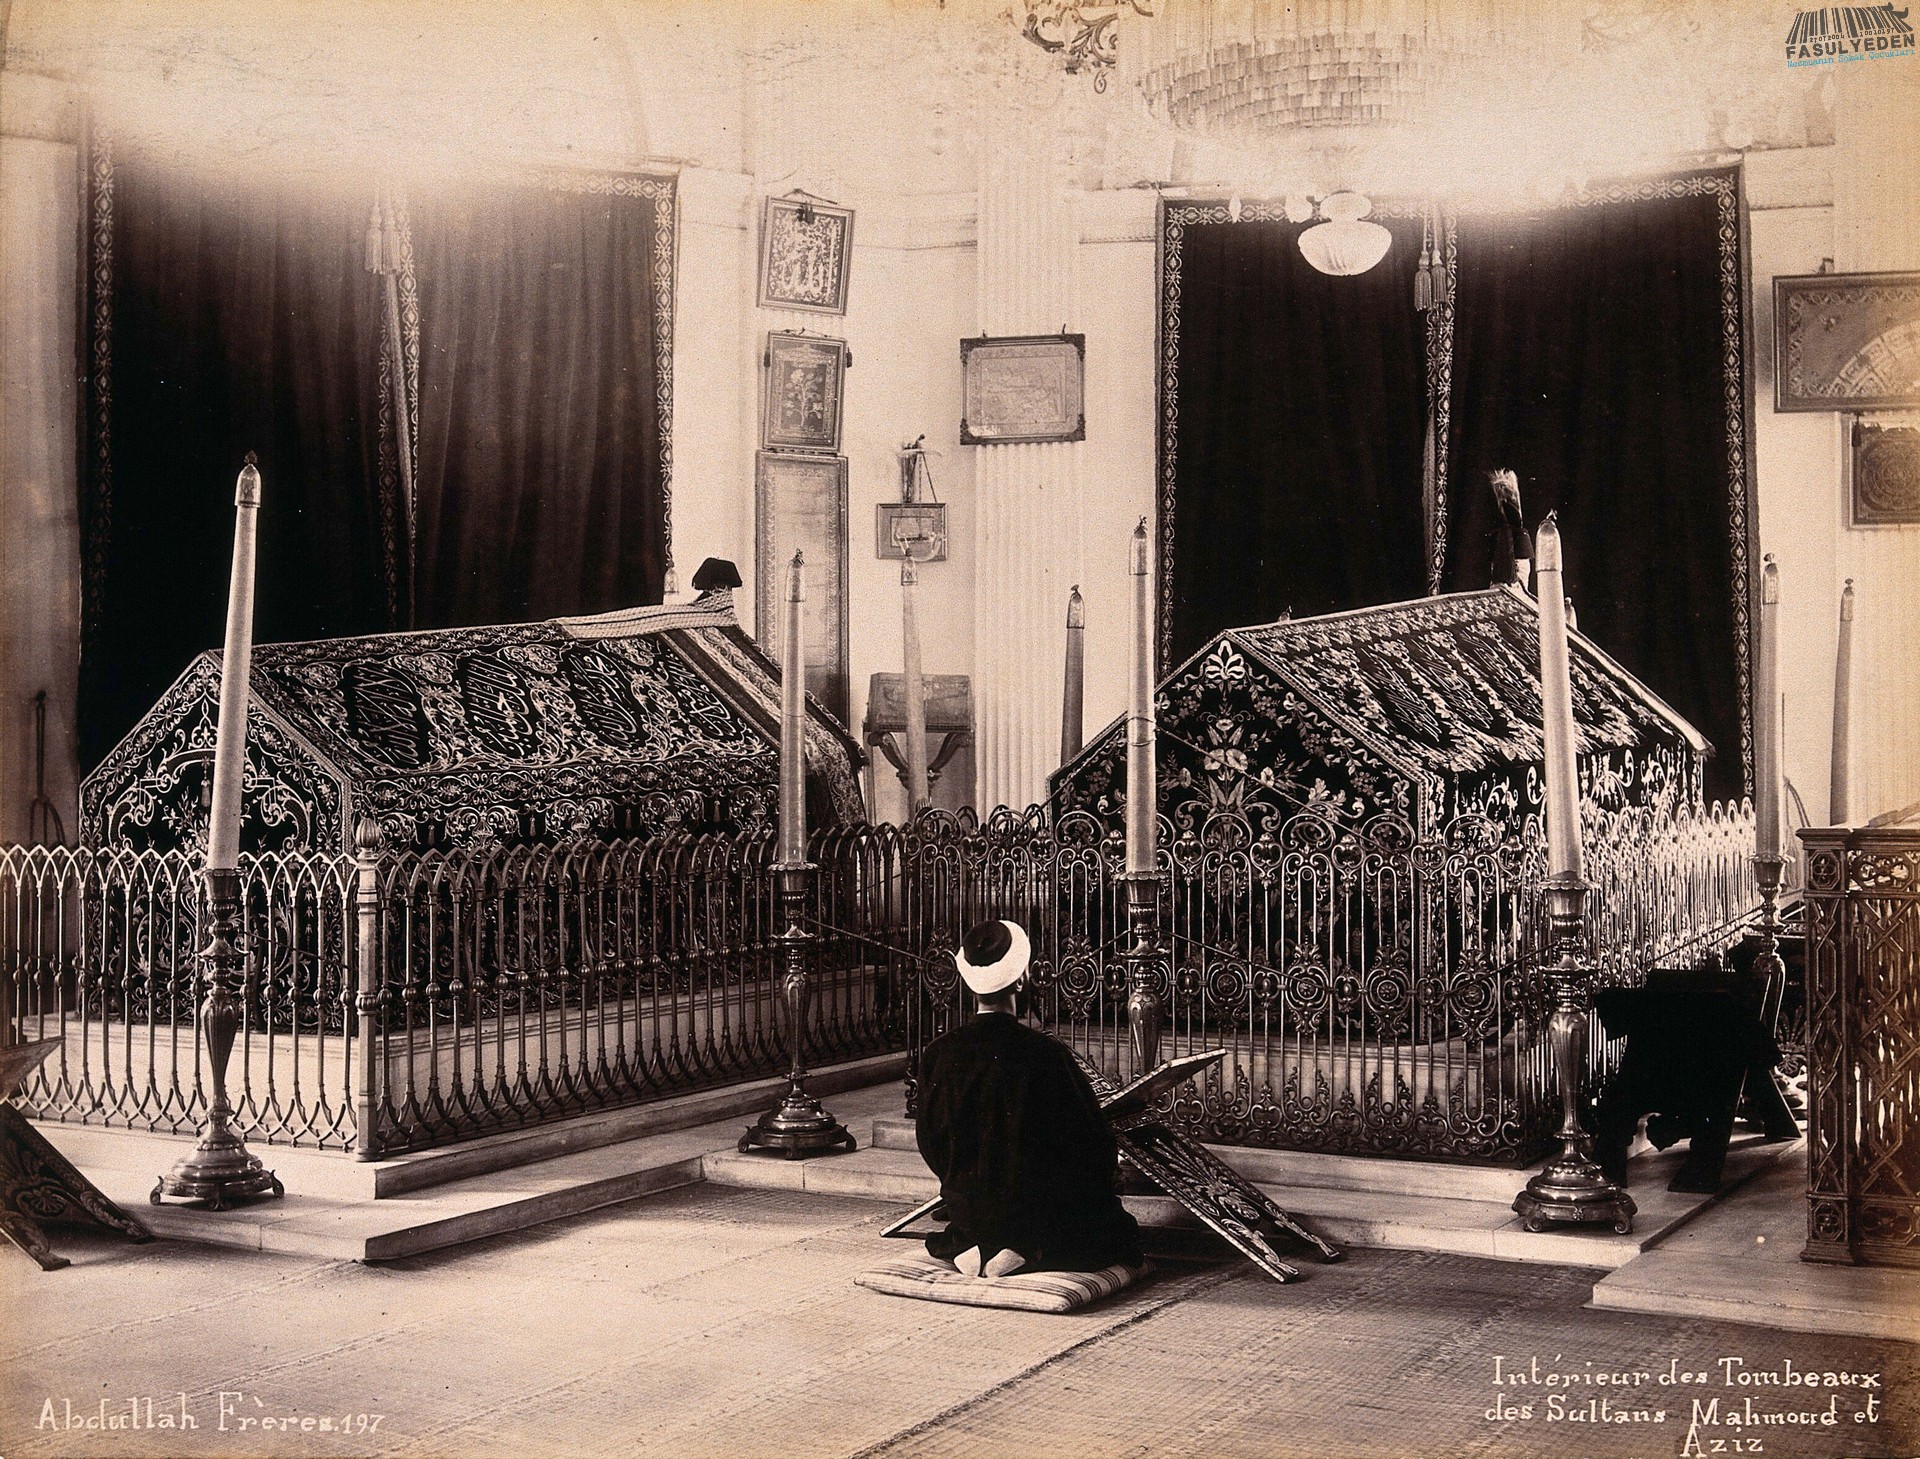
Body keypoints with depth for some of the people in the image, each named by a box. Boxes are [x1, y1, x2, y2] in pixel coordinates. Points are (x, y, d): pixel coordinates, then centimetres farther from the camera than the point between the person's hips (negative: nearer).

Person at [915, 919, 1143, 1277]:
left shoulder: (938, 1054, -10)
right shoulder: (1046, 1055, -22)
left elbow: (931, 1144, 1)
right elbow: (1093, 1139, -12)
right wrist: (1109, 1164, 12)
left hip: (967, 1213, 6)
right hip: (1034, 1215, -6)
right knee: (1123, 1234, 23)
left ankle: (967, 1250, 9)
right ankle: (1028, 1256, -1)